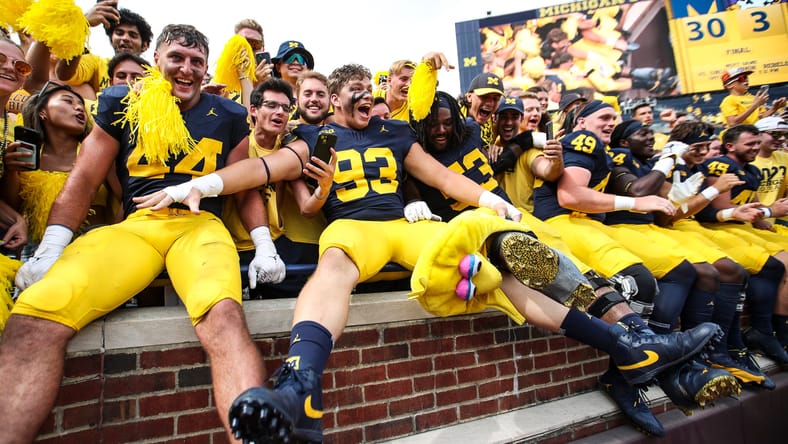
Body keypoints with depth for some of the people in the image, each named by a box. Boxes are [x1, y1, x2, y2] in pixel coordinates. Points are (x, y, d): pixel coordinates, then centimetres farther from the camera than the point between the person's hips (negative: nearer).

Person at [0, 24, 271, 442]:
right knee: (34, 317, -26)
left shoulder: (228, 116, 16)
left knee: (222, 314, -37)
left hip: (201, 225, -1)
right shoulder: (121, 104, 17)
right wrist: (50, 248, 2)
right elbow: (84, 180, 14)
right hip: (132, 225, 2)